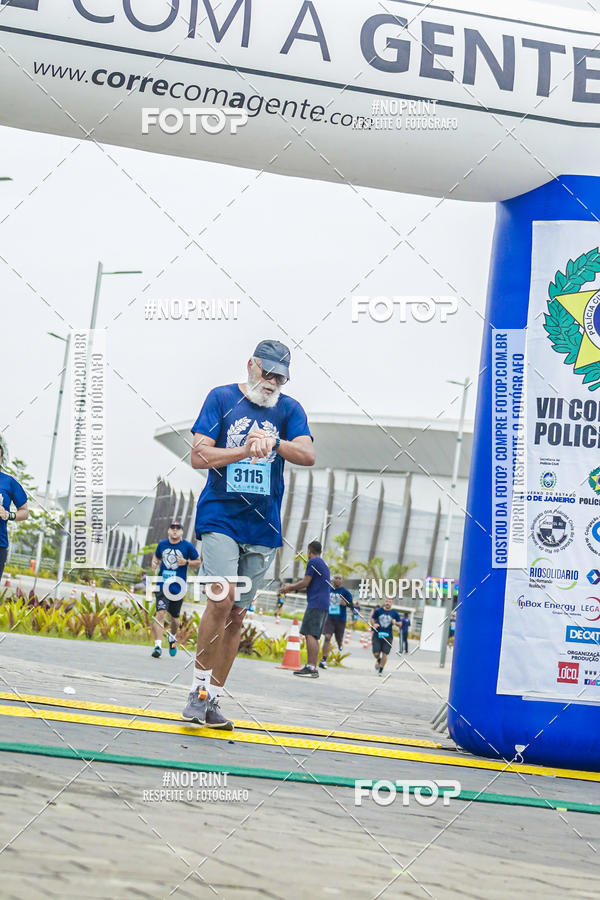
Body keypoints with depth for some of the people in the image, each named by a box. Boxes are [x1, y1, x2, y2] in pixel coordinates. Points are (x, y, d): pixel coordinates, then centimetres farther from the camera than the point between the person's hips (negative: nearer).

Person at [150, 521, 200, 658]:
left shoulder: (187, 546, -1)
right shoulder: (162, 544, 6)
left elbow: (198, 562, 5)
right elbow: (156, 557, 23)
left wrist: (186, 562, -13)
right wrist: (154, 563, 0)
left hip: (178, 586, 0)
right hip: (163, 584, 0)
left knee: (174, 617, 12)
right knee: (160, 613, -17)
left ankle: (172, 638, 43)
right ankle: (158, 646, -19)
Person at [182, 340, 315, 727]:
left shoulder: (289, 409, 8)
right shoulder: (222, 398, 2)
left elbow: (308, 455, -8)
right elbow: (199, 455, -5)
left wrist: (273, 442, -26)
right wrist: (245, 450, -18)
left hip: (263, 526, 3)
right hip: (220, 517, -3)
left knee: (237, 614, 6)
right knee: (222, 596, -21)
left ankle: (211, 700, 14)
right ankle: (199, 689, -8)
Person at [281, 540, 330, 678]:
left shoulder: (313, 562, -5)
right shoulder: (324, 564, 24)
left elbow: (305, 583, -9)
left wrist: (290, 588, 6)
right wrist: (294, 589, 30)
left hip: (315, 603, -9)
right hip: (324, 606, 9)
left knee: (310, 634, -14)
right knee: (314, 636, 8)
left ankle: (311, 668, -23)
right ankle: (312, 667, 4)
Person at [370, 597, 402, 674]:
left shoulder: (395, 613, 3)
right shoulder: (378, 611, 3)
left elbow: (400, 623, 7)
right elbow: (372, 618, 12)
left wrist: (395, 622, -15)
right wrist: (373, 624, -8)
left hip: (388, 636, 0)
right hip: (377, 635, 0)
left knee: (385, 654, -4)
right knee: (376, 653, -5)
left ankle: (380, 670, 11)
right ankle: (378, 660, 31)